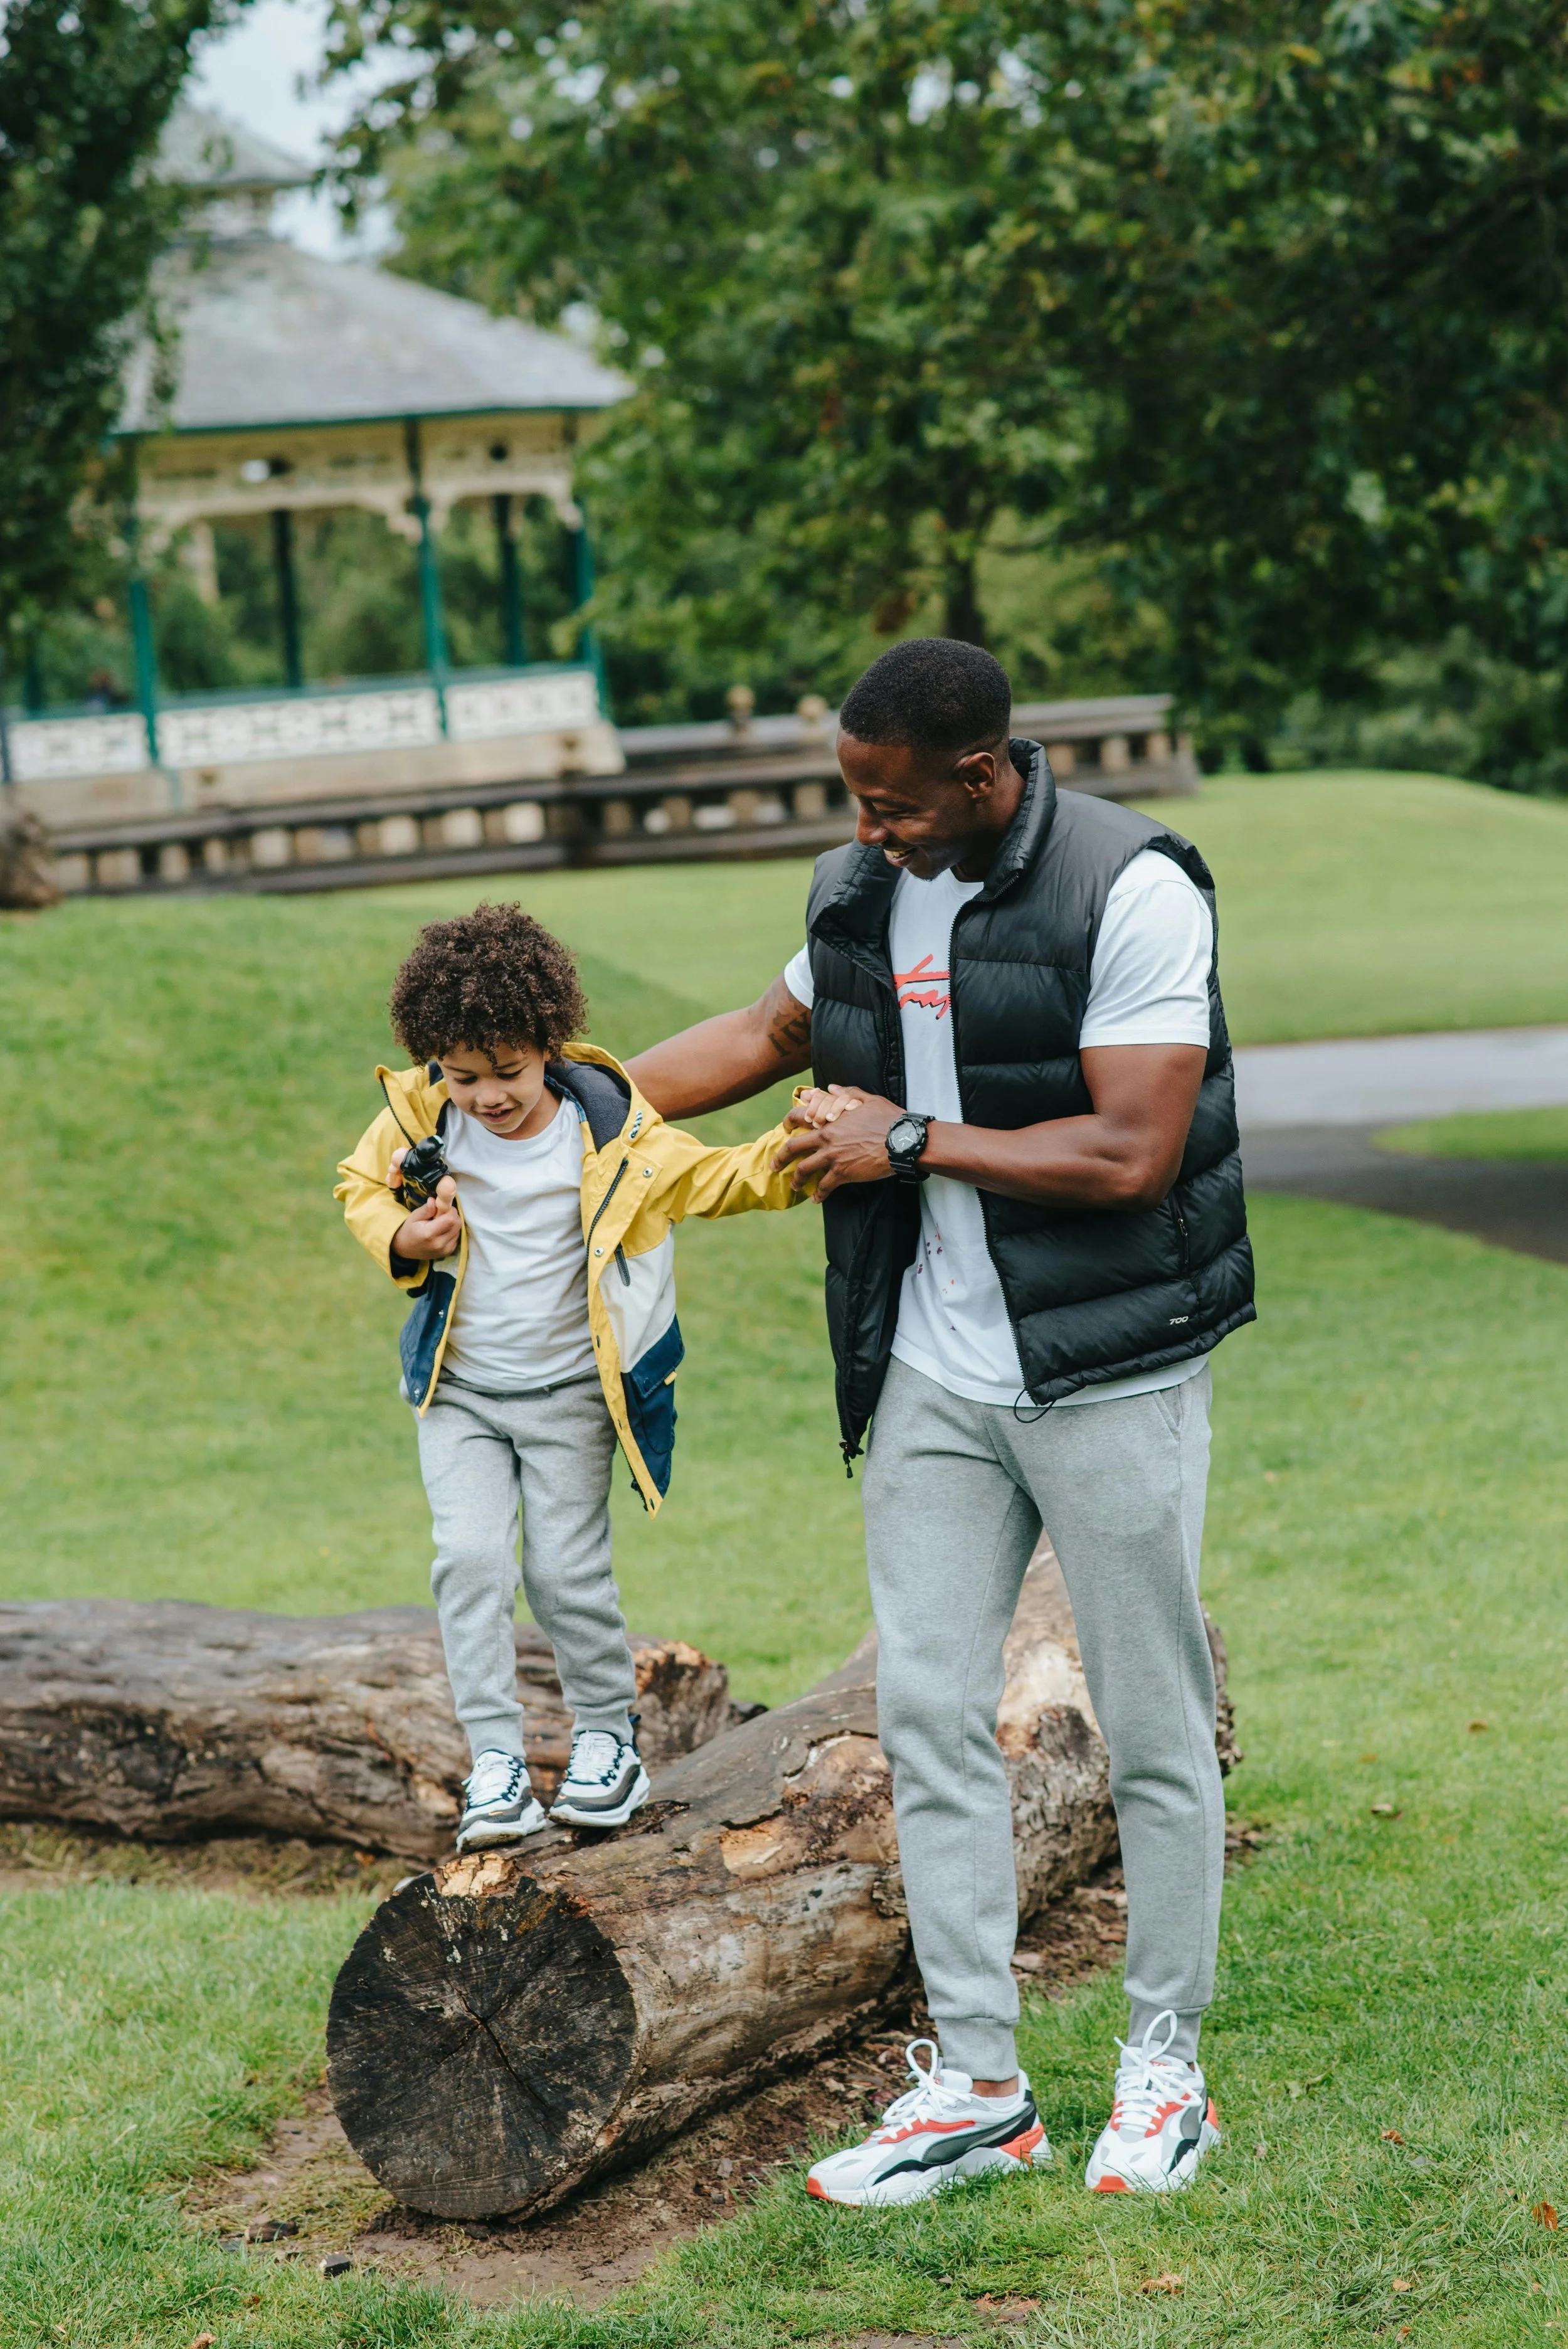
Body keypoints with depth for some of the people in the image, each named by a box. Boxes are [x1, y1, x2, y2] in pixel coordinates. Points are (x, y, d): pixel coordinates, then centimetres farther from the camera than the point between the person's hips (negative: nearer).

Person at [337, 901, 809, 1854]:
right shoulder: (421, 1116, -8)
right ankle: (496, 1759, -3)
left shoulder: (609, 1130, -13)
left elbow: (715, 1178, -8)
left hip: (569, 1391, -2)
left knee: (567, 1568, -2)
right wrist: (401, 1239, -11)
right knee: (471, 1559, -10)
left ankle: (610, 1734, 20)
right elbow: (362, 1186, 10)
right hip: (459, 1389, 2)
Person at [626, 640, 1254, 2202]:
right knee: (929, 1712, 5)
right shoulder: (863, 892, 5)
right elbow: (769, 1037, 24)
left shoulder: (1128, 892, -16)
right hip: (933, 1377, 6)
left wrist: (908, 1142, -15)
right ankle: (975, 2086, 13)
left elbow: (1130, 1154, -22)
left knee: (1152, 1725, 5)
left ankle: (1165, 2067, 18)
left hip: (1107, 1369, -6)